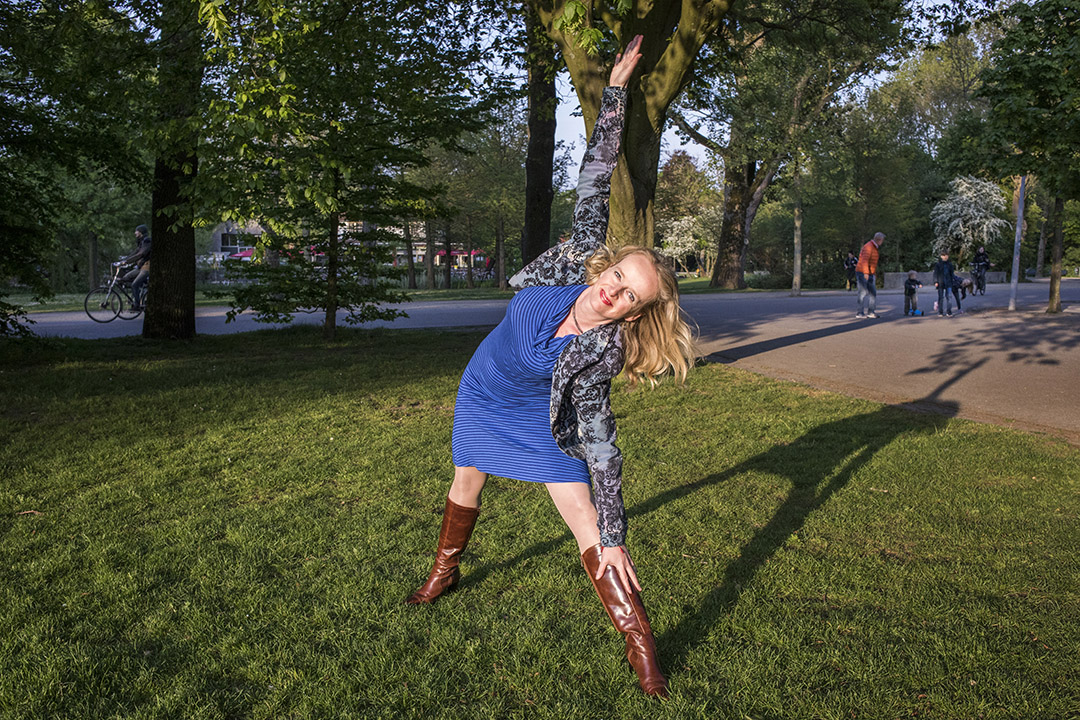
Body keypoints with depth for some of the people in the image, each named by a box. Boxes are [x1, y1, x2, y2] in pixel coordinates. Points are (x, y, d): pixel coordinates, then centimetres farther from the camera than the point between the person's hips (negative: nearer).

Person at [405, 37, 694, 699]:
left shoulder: (600, 353, -33)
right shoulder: (578, 261, -26)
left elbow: (601, 445, -30)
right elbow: (595, 180, -21)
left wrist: (615, 542, -31)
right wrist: (617, 87, -23)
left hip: (543, 418, -4)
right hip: (485, 391, 5)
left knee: (586, 523, -14)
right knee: (466, 487, 22)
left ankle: (641, 645, -6)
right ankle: (446, 571, 50)